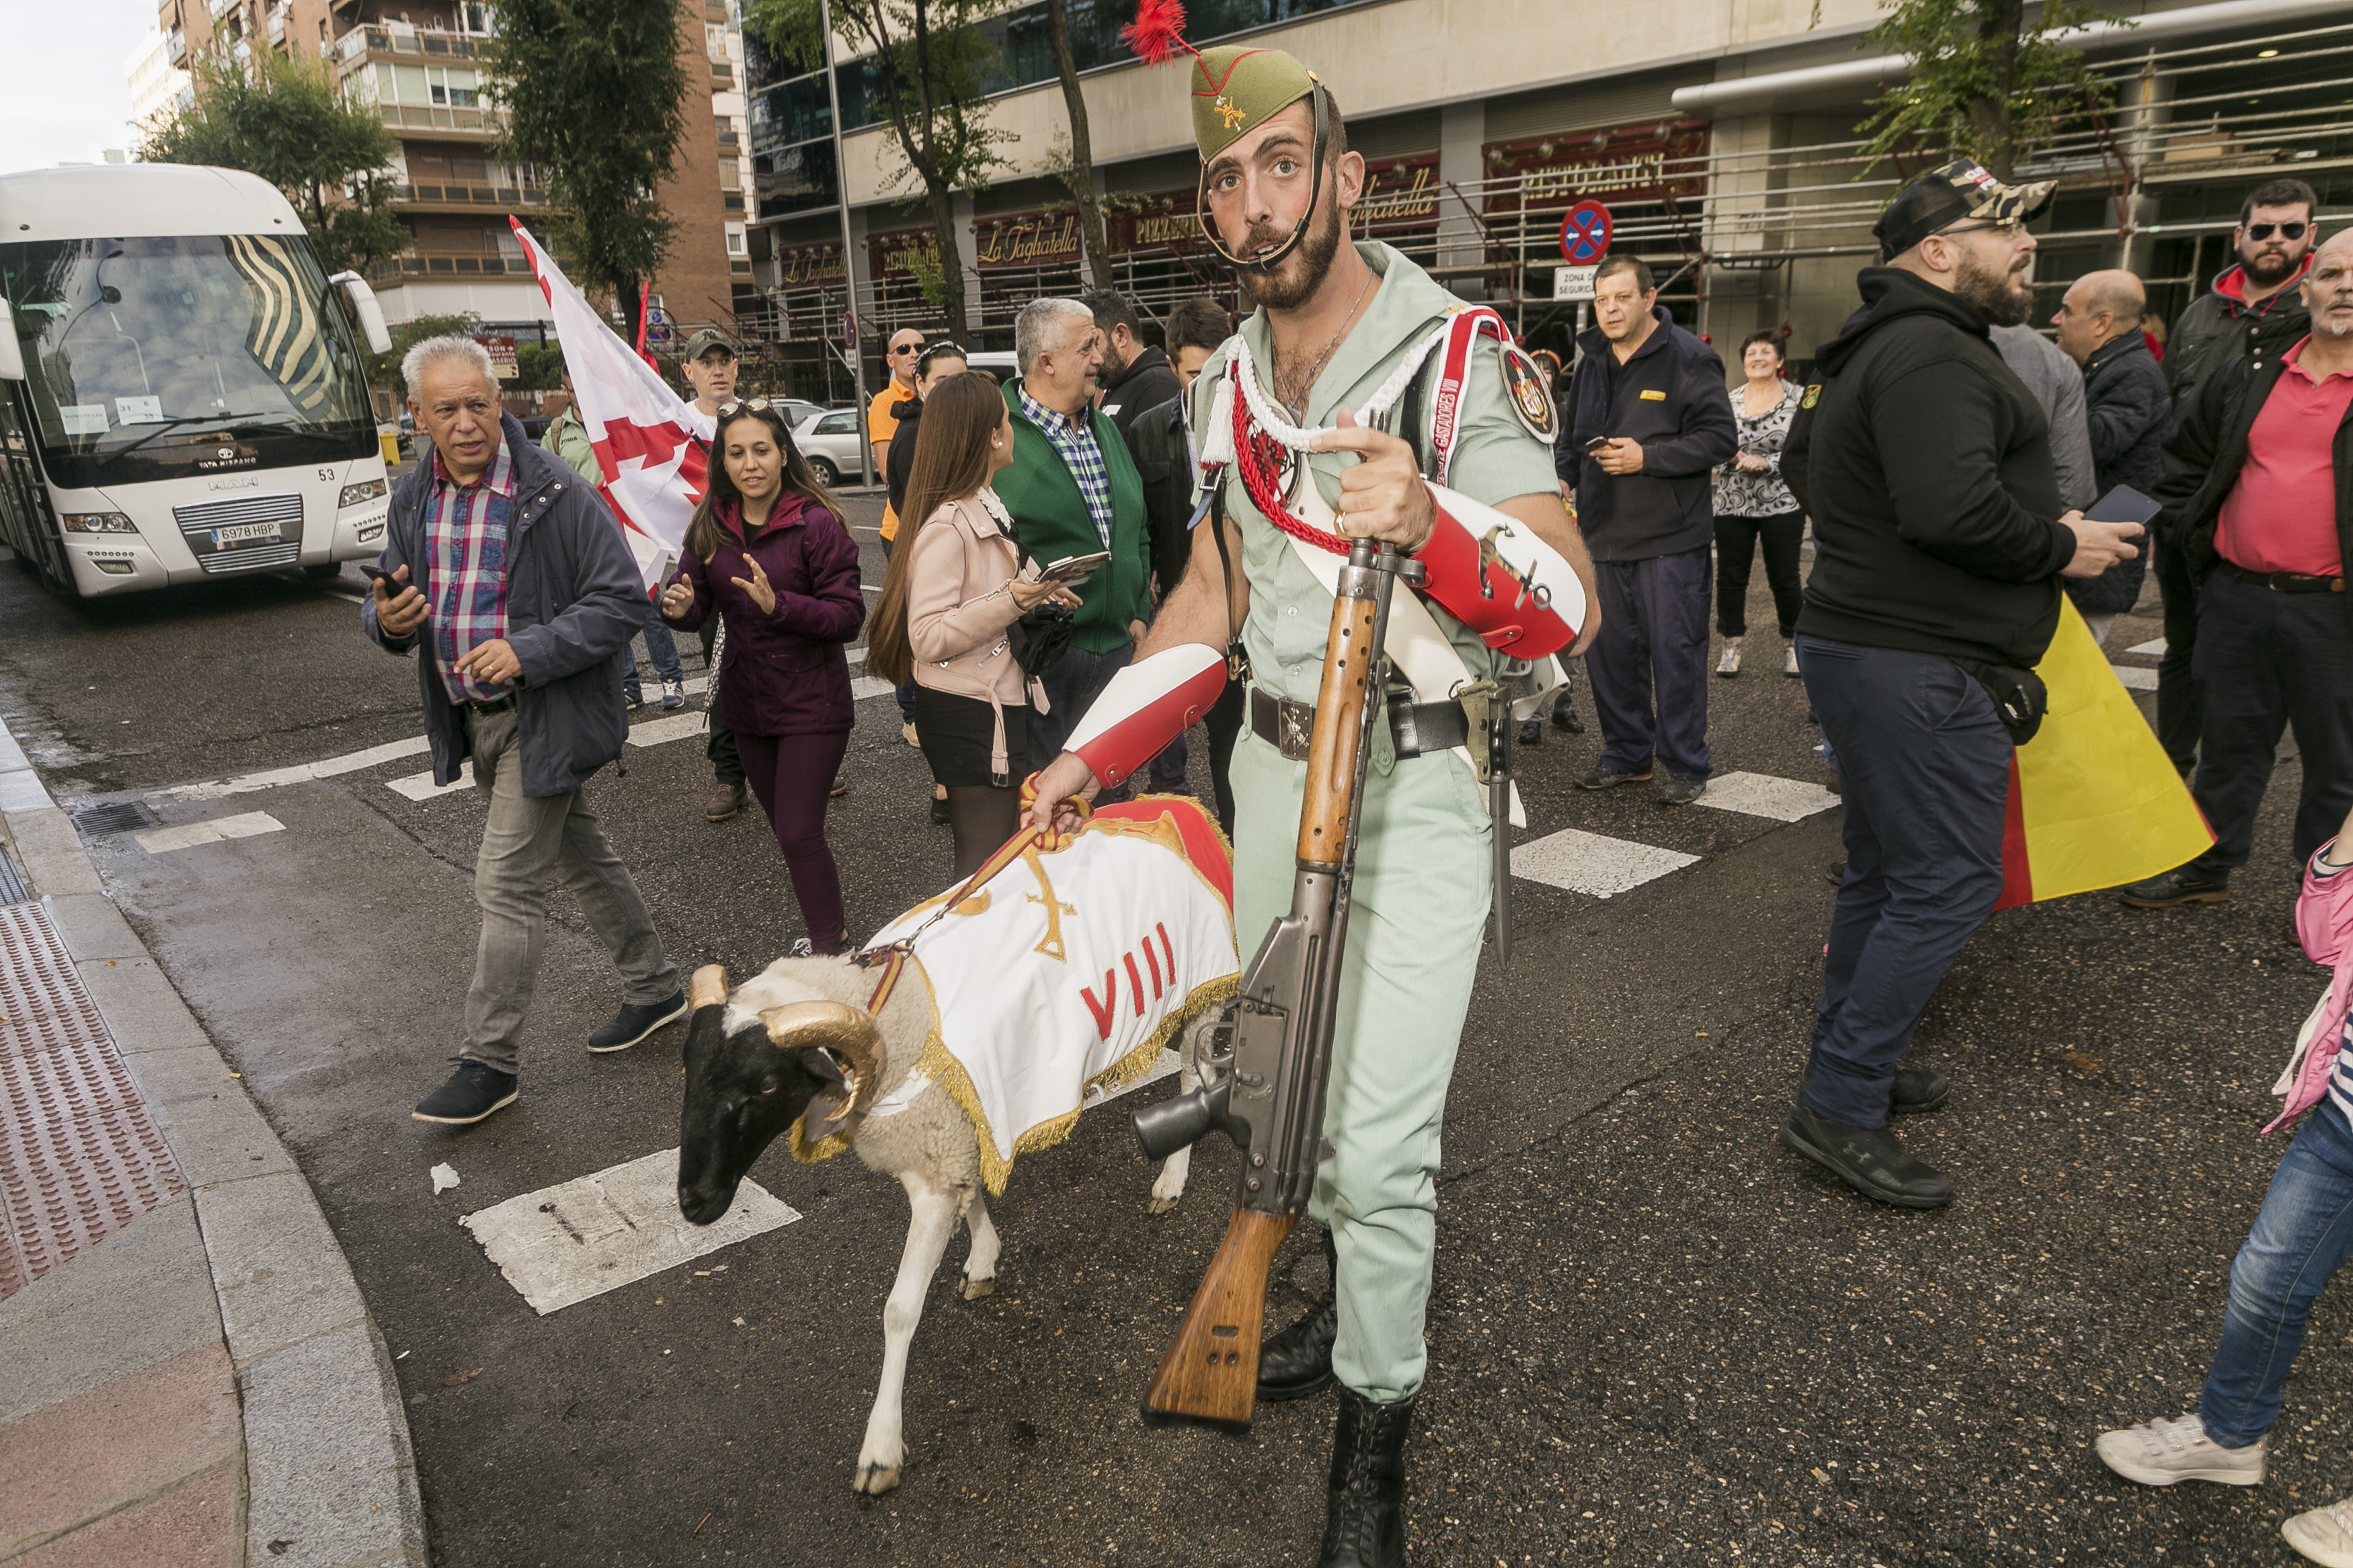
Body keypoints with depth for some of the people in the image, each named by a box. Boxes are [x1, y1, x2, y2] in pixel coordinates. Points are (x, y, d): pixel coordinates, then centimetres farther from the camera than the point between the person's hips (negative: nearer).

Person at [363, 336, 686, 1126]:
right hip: (470, 717, 7)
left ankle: (490, 1060, 9)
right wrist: (386, 618, -11)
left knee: (506, 883, -5)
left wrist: (530, 651, -25)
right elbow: (388, 595, 15)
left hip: (544, 718, -7)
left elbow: (620, 597, -15)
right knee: (580, 858, 18)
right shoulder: (414, 496, 5)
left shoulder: (555, 492, -15)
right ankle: (655, 987, 35)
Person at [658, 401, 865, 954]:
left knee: (800, 834, -10)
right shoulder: (710, 526, 1)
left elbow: (850, 615, -18)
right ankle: (830, 933, 36)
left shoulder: (817, 523, -15)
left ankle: (829, 948, 8)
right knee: (785, 828, 18)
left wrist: (779, 605, -32)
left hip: (811, 702, -6)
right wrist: (679, 608, -19)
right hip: (746, 701, 6)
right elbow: (695, 605, 4)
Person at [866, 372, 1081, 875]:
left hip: (1005, 705, 9)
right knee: (987, 862, -2)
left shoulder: (988, 508, 12)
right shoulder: (947, 525, -17)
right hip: (968, 715, -9)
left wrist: (1037, 596, 8)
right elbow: (928, 638, -22)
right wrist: (1011, 600, -28)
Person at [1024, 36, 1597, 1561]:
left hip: (1421, 777, -6)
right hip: (1275, 761, 6)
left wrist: (1429, 521, -37)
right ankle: (1361, 1296, 41)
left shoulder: (1462, 359, -13)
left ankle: (1375, 1439, 15)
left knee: (1380, 1133, -7)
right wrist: (1089, 753, 10)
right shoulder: (1229, 382, 7)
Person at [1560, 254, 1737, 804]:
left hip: (1671, 538, -6)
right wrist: (1564, 475, 6)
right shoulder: (1591, 362, 13)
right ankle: (1626, 754, 24)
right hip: (1605, 535, 6)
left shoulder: (1688, 358, -7)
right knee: (1609, 649, 11)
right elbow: (1573, 436, 25)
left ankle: (1685, 766, 8)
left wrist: (1647, 458, -19)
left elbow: (1720, 438, -13)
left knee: (1676, 651, -2)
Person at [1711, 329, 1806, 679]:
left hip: (1782, 503, -2)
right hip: (1732, 504, 3)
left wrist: (1765, 462, -17)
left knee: (1784, 578, 3)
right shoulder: (1730, 401, 8)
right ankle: (1731, 647, 15)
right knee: (1730, 576, 3)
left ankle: (1791, 645, 19)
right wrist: (1733, 455, -10)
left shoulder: (1799, 398, -1)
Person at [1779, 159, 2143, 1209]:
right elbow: (1955, 506, -29)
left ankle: (1848, 1064, 29)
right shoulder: (1933, 353, -17)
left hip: (1861, 642, 11)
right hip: (1912, 663, -11)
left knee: (1886, 869, 18)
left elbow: (1803, 460, 32)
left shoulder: (1878, 349, 18)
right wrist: (2062, 547, -13)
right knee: (1949, 881, -8)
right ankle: (1839, 1111, -3)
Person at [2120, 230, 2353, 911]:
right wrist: (2200, 545, 9)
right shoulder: (2249, 380, 8)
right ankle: (2205, 867, 28)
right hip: (2235, 600, 3)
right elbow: (2185, 465, 19)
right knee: (2229, 745, 14)